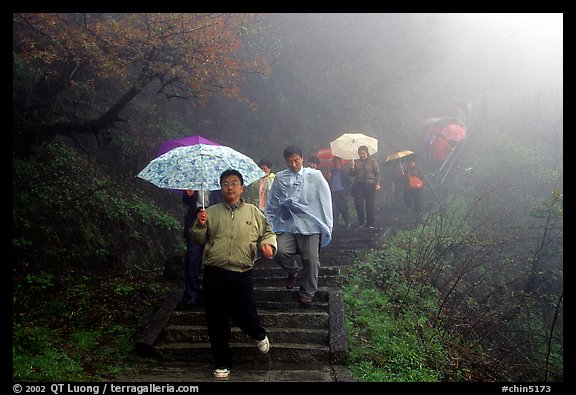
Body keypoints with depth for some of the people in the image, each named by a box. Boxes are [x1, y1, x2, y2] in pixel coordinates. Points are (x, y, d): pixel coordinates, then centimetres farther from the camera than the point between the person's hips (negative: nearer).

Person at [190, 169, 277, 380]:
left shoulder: (253, 212, 7)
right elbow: (198, 240, 10)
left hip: (243, 274, -1)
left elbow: (267, 232, 13)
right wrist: (200, 225, -9)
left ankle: (260, 335, 41)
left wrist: (268, 244, -8)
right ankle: (222, 364, 24)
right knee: (217, 320, 6)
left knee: (245, 315, 3)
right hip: (215, 274, 1)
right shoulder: (211, 212, 8)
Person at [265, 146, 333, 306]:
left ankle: (307, 293, 21)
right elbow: (272, 203, 11)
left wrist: (327, 225, 2)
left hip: (310, 225, -1)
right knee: (280, 251, -19)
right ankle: (292, 271, 16)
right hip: (287, 225, 1)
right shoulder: (280, 178, 8)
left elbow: (325, 201, 5)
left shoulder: (315, 176, 4)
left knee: (311, 260, -1)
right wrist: (268, 223, 8)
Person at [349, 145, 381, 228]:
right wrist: (352, 167, -5)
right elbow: (352, 174, 13)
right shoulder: (356, 162, 15)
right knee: (358, 204, -6)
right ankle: (361, 221, 11)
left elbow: (377, 173, 4)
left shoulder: (373, 161, 9)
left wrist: (377, 184, -7)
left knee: (370, 205, -3)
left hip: (370, 185, -2)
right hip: (359, 185, 2)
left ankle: (370, 224, 5)